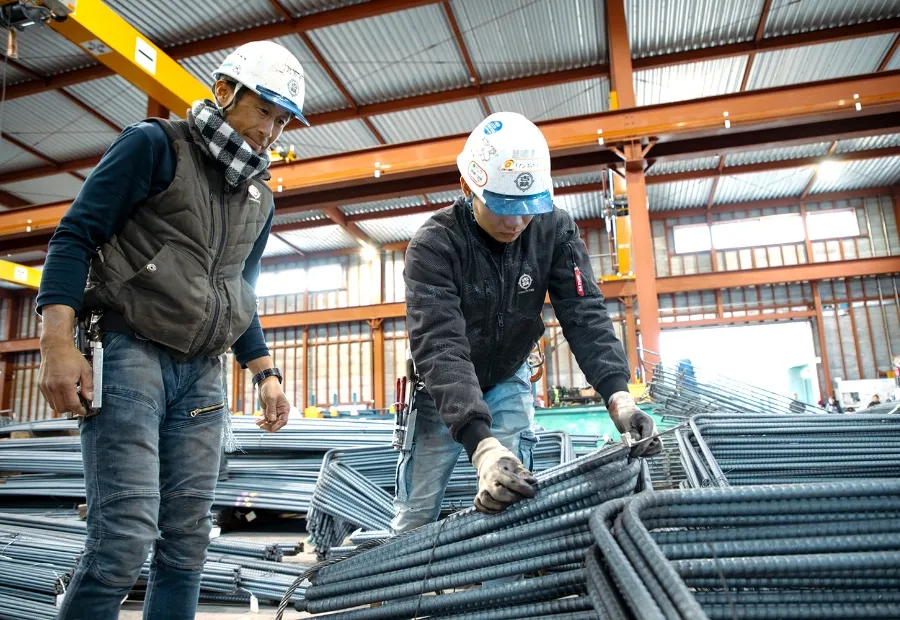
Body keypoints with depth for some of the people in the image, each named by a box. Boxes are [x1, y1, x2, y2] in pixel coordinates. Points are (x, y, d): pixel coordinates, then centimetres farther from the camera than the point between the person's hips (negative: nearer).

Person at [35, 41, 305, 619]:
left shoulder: (261, 199, 17)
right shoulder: (155, 145, 0)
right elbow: (76, 234, -5)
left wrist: (266, 372, 14)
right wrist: (59, 342, -17)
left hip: (201, 377, 6)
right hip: (128, 355, -5)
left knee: (187, 543, 6)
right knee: (126, 536, -11)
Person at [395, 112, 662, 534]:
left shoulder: (555, 230, -18)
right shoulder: (432, 246, -30)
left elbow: (585, 316, -22)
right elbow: (440, 349, -39)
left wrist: (619, 396, -39)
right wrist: (482, 446, -51)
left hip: (507, 378, 3)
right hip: (442, 389, -2)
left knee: (512, 501, 1)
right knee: (418, 515, 7)